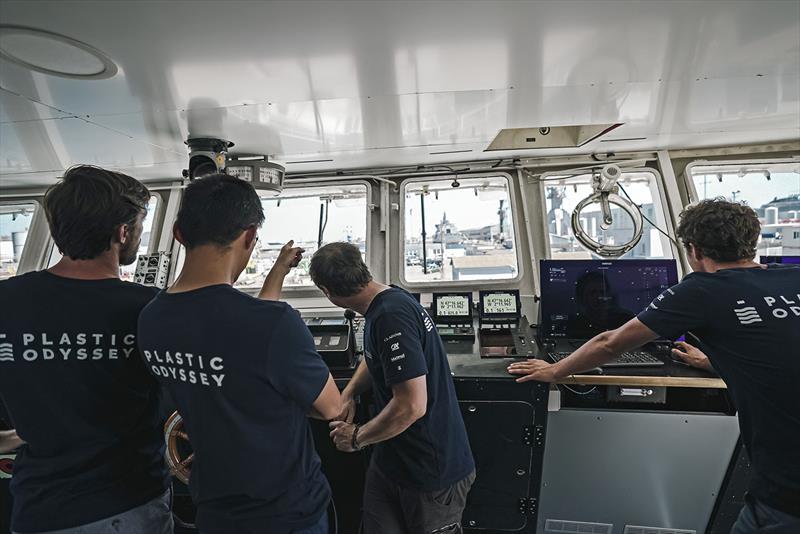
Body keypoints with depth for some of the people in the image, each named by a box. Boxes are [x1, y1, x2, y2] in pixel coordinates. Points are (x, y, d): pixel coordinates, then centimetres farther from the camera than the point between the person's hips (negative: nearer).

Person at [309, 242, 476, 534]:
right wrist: (348, 395, 5)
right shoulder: (387, 302, 1)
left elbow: (411, 406, -30)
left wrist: (357, 437, -14)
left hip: (432, 468, -8)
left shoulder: (391, 316, -28)